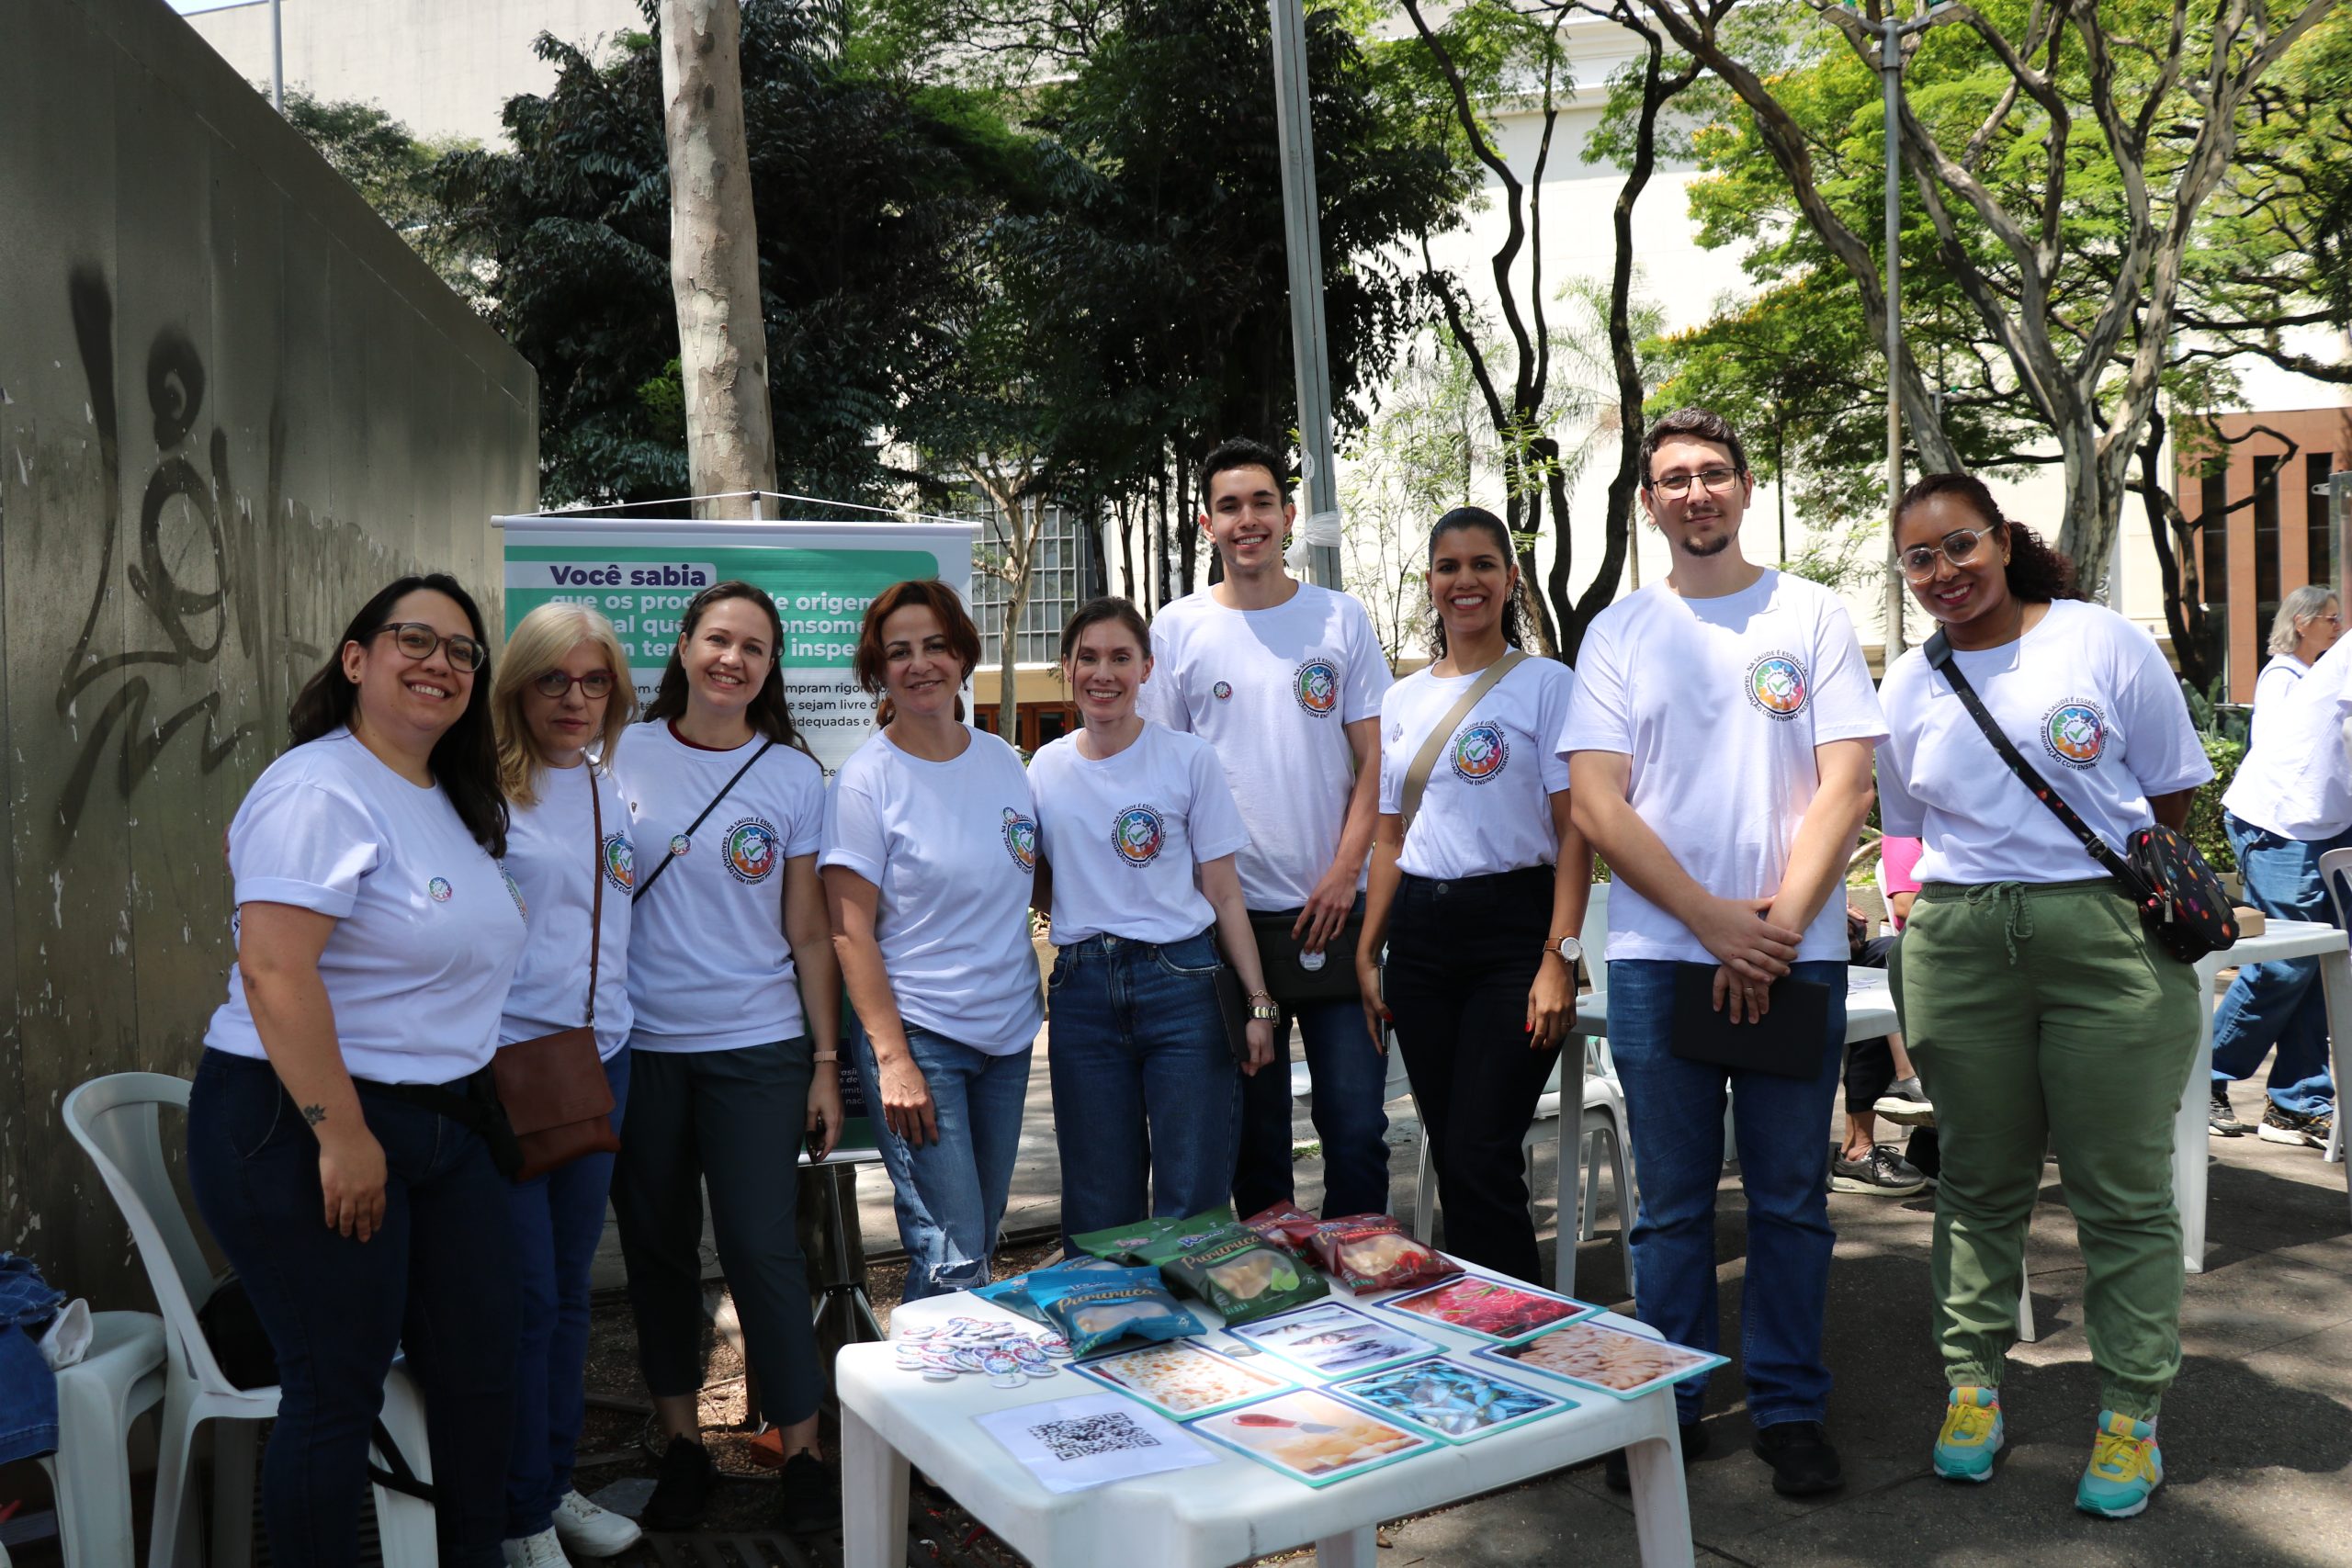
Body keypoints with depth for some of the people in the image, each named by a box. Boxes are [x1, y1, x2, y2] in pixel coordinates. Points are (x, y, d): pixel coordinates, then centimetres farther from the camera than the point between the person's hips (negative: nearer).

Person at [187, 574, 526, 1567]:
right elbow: (274, 971, -23)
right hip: (303, 1129, -9)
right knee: (337, 1392, 2)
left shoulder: (453, 804, 14)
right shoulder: (321, 789, -15)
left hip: (441, 1129, 9)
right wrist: (343, 1136, -23)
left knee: (481, 1370, 12)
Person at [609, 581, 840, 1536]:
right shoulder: (621, 757, 2)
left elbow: (808, 934, 3)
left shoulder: (793, 776, 1)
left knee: (762, 1246, -3)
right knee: (656, 1243, 10)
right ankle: (681, 1442, 25)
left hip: (756, 1046, -1)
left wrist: (827, 1061, 0)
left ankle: (800, 1451, 11)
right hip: (638, 1044, 2)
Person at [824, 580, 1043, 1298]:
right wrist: (893, 1059, -17)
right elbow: (850, 934, -11)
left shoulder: (1003, 761, 7)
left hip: (1008, 1032, 6)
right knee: (953, 1260, -8)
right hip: (917, 1032, -5)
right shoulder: (867, 778, -8)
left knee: (978, 1244, 15)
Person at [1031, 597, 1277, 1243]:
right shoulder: (1046, 769, 8)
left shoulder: (1188, 759, 0)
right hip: (1083, 990, 3)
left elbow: (1224, 895, 0)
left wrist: (1258, 1002, -5)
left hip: (1182, 985, -2)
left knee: (1193, 1202, 0)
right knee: (1098, 1208, 9)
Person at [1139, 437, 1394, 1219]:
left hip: (1332, 908, 0)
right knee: (1253, 1131, 9)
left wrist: (1345, 871, -7)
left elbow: (1374, 758, 4)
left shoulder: (1341, 620, 5)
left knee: (1356, 1122, 1)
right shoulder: (1176, 629, 3)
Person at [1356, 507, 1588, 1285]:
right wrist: (1366, 954, 9)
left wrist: (1560, 958, -15)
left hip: (1512, 928, -5)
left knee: (1479, 1157, -9)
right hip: (1419, 936, 5)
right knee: (1449, 1155, 9)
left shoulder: (1546, 683, -1)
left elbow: (1573, 832, -6)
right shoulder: (1402, 700, 13)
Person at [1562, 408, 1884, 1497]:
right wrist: (1717, 923, -11)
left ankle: (1790, 1409, 23)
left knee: (1791, 1198, 8)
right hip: (1657, 957, 0)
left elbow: (1845, 789, -1)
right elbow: (1597, 806, -2)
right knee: (1671, 1203, 8)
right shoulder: (1618, 632, 6)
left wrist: (1778, 928, -12)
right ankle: (1668, 1410, 22)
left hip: (1795, 955, 0)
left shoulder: (1812, 617, 5)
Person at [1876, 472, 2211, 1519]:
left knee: (2121, 1188, 3)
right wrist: (1926, 914, 8)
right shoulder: (1908, 686, 10)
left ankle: (2131, 1411, 17)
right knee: (1980, 1180, 10)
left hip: (2108, 933, -2)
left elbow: (2173, 800, 7)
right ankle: (1972, 1379, 25)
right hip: (1958, 948, 3)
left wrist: (2138, 892, 0)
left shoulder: (2103, 642, 1)